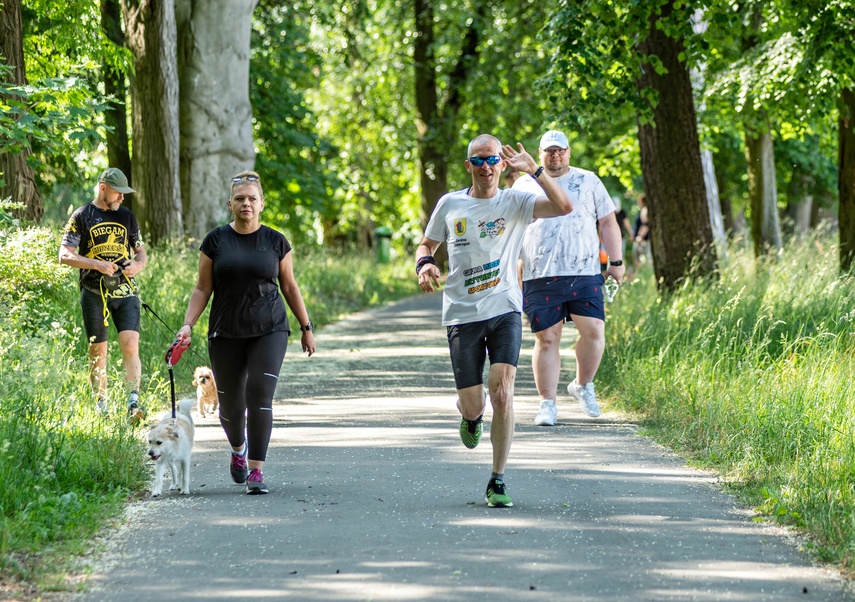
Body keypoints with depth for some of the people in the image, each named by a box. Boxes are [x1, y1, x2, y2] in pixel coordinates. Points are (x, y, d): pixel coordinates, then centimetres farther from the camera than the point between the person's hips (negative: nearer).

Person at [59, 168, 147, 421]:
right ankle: (101, 407, 12)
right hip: (94, 293, -2)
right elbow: (64, 255, -3)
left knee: (130, 345, -15)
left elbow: (140, 251, 21)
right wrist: (97, 264, -16)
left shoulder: (127, 216, 14)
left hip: (125, 290, 2)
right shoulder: (82, 216, 2)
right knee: (97, 352, 3)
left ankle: (133, 401, -19)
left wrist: (138, 264, -4)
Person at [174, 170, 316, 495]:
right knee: (230, 404, 6)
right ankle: (238, 450, 39)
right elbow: (203, 288, 5)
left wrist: (306, 328, 12)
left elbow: (289, 287, 12)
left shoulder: (276, 242, 4)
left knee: (260, 396, -15)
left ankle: (256, 471, -12)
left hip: (269, 331, -1)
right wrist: (188, 324, -6)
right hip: (226, 334, 1)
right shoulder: (216, 241, 2)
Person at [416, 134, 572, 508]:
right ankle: (471, 417, 43)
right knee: (472, 405, 1)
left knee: (502, 393, -16)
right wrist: (425, 263, -4)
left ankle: (498, 481, -5)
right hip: (462, 314, 1)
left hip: (505, 311, -1)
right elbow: (427, 243, 19)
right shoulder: (450, 205, 7)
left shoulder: (516, 202, 1)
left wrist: (533, 170, -21)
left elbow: (563, 207, -14)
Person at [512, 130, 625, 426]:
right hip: (540, 278, 0)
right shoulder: (524, 185, 14)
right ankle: (547, 403, 4)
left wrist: (616, 262, 8)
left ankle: (583, 385, 12)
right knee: (546, 339, -2)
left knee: (593, 330, -12)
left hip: (585, 274, 0)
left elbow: (608, 223, 15)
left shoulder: (588, 181, 13)